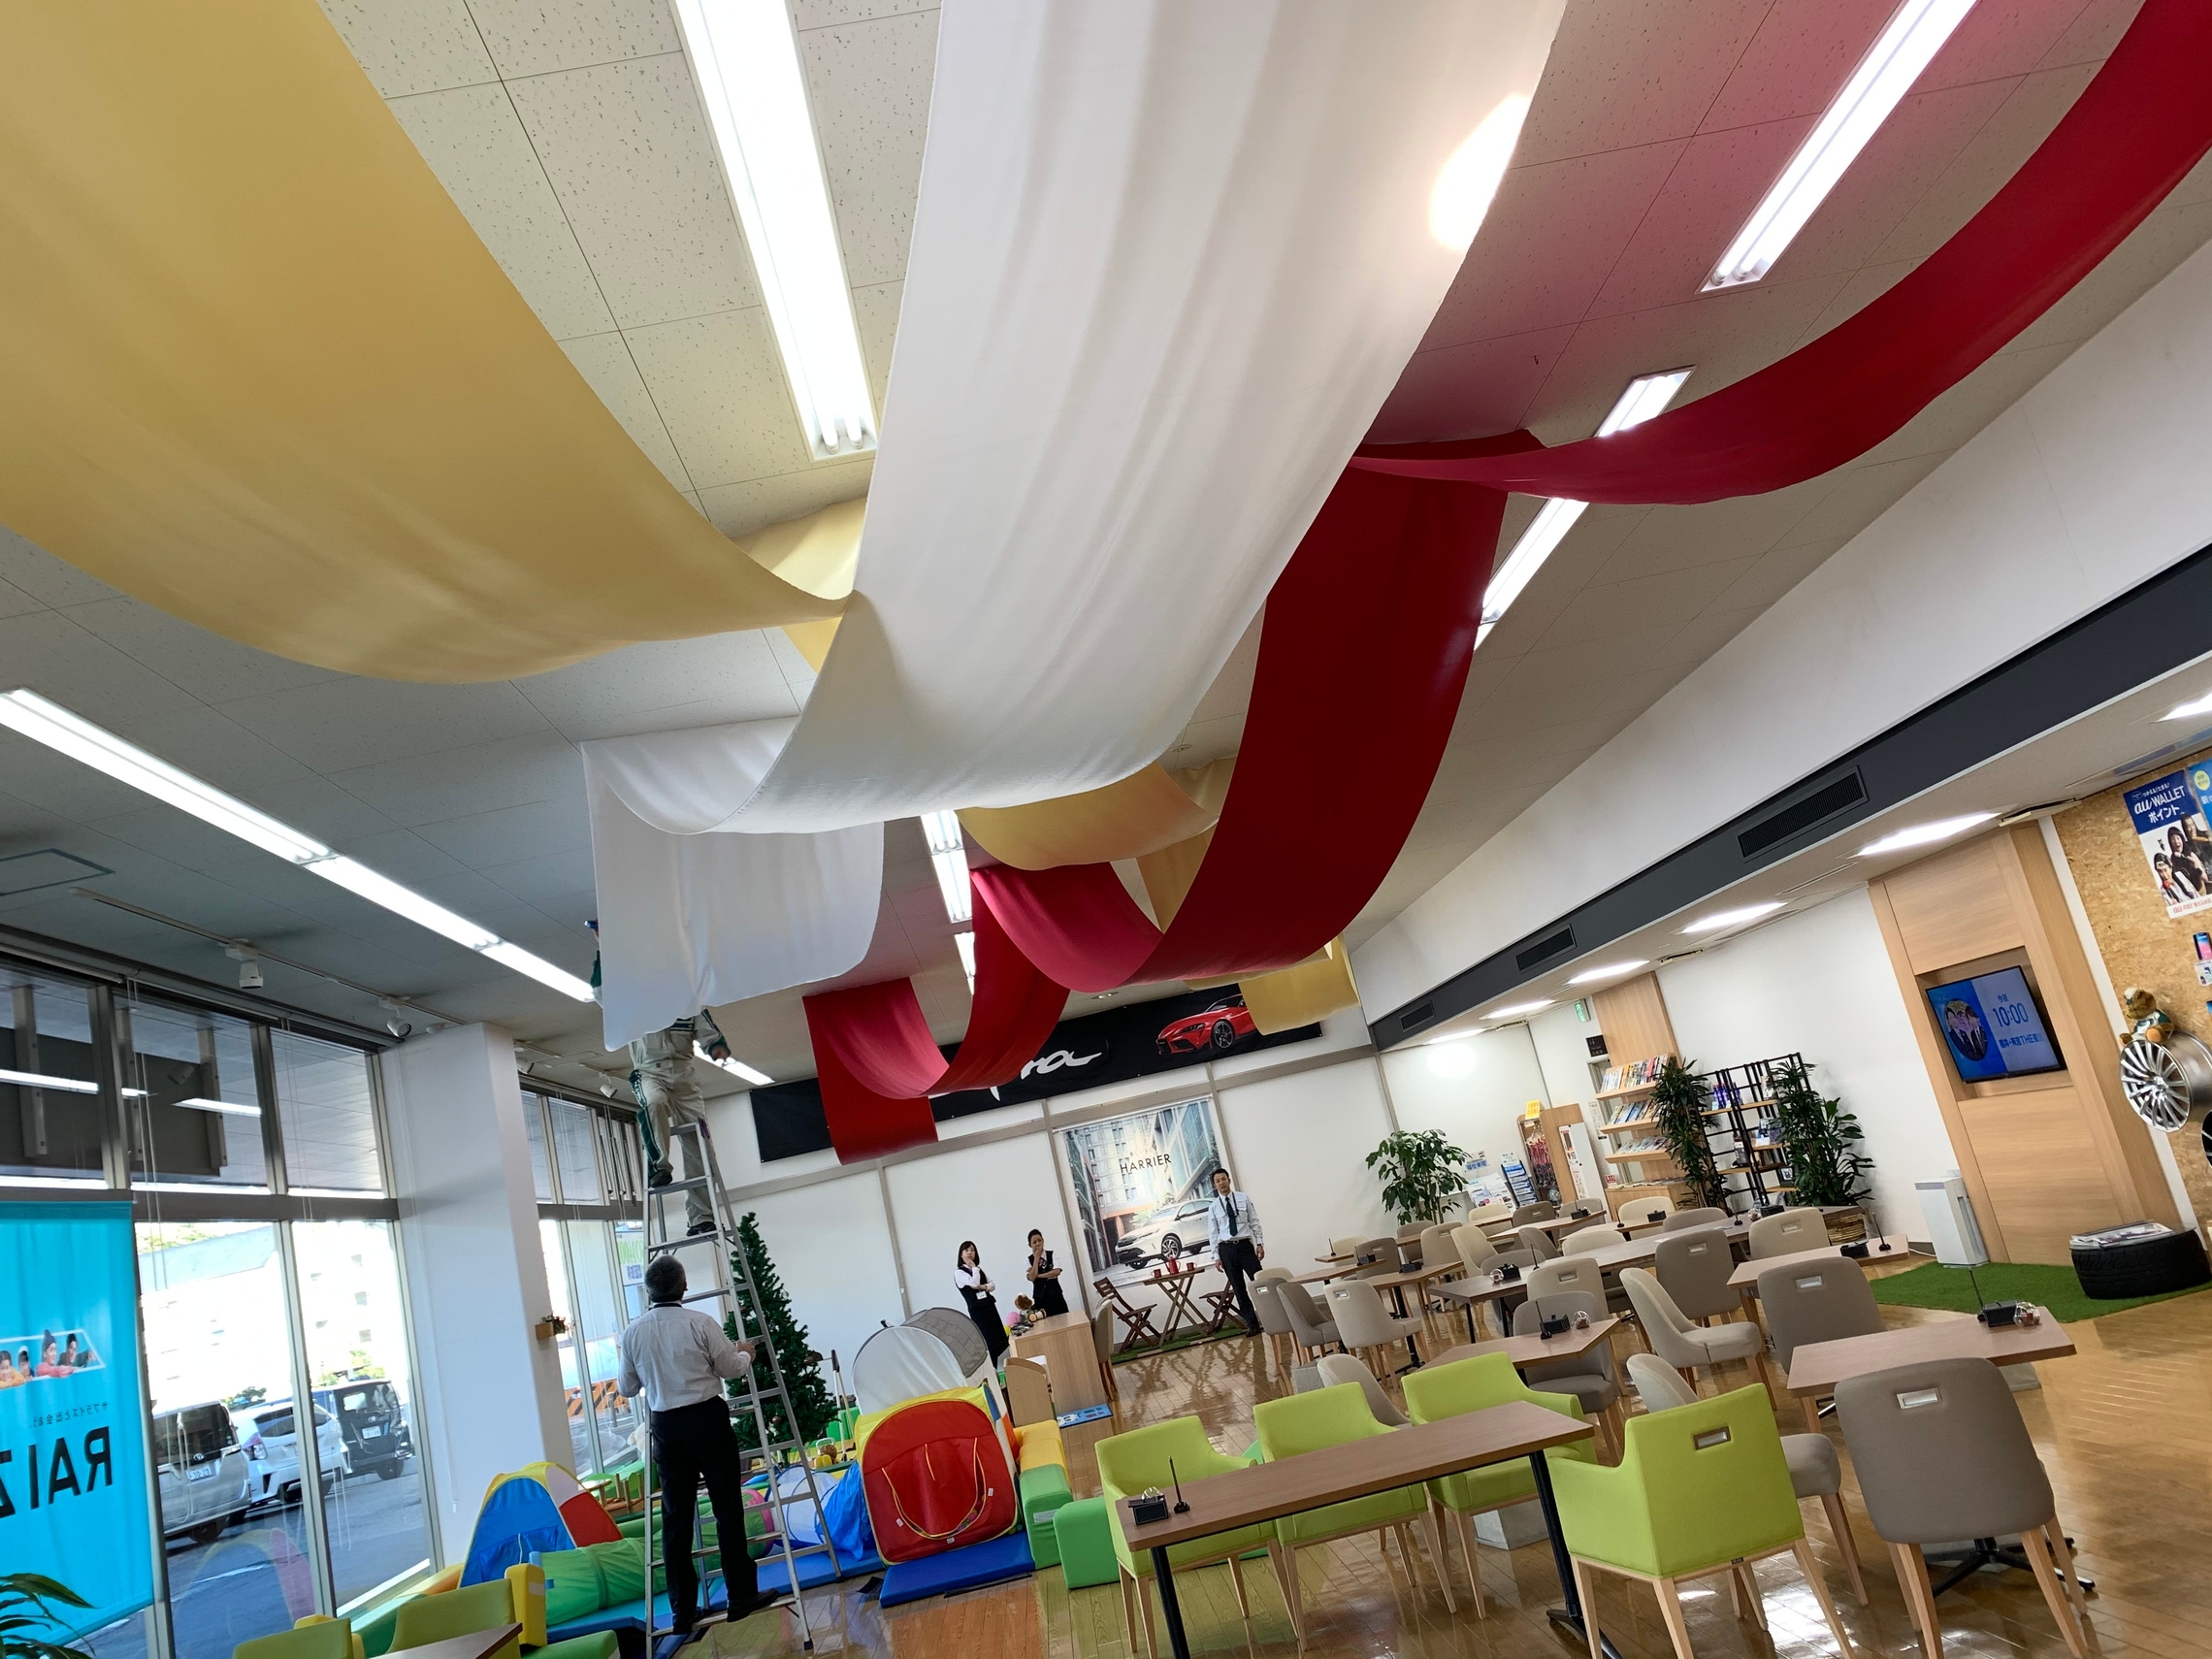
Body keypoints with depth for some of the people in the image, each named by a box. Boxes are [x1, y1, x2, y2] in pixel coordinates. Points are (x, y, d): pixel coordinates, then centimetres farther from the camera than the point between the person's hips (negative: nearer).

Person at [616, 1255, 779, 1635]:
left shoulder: (633, 1332, 0)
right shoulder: (700, 1323, -10)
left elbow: (626, 1388, 12)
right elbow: (734, 1369, -2)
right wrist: (746, 1353, 20)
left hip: (666, 1427, 4)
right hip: (707, 1420, -3)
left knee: (676, 1517, 9)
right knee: (727, 1508, 4)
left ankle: (682, 1608, 13)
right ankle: (741, 1596, 9)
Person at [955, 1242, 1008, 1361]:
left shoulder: (979, 1269, 16)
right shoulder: (959, 1272, -5)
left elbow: (993, 1285, 11)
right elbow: (974, 1284, -19)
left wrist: (984, 1287, -10)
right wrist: (973, 1267, -9)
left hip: (989, 1305, 7)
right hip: (977, 1309, -7)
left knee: (1000, 1340, 5)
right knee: (990, 1342, -9)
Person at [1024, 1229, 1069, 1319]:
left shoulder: (1052, 1254, 2)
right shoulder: (1029, 1260, 3)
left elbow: (1057, 1271, -11)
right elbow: (1032, 1277, -11)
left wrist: (1038, 1275, -10)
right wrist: (1036, 1258, -10)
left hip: (1055, 1294, 0)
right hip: (1040, 1297, 0)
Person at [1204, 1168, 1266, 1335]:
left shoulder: (1243, 1199, 2)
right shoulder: (1213, 1207, 3)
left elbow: (1254, 1223, 4)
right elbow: (1213, 1234, 4)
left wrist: (1260, 1243, -2)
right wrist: (1216, 1256, -1)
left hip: (1245, 1245, -1)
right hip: (1226, 1249, 1)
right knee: (1238, 1288, 6)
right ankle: (1252, 1324, 14)